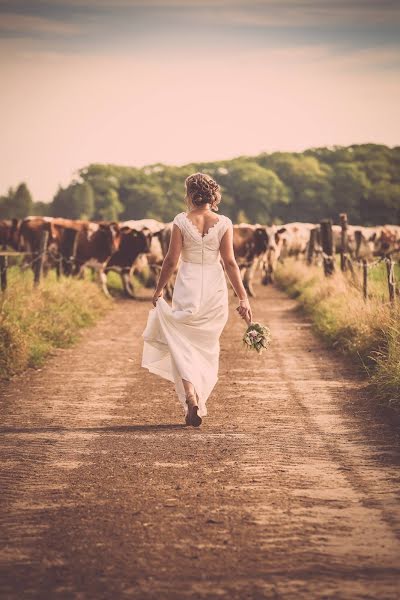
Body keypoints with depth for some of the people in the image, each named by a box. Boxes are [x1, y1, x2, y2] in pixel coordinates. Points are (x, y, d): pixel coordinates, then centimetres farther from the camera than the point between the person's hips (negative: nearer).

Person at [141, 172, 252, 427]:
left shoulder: (181, 221, -6)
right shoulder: (224, 223, -3)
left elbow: (171, 261, -4)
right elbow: (230, 262, -5)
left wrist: (159, 290, 10)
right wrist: (243, 298, -2)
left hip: (187, 289, -2)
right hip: (215, 290, 2)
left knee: (183, 346, 4)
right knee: (207, 348, 16)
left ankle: (190, 396, -19)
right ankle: (200, 404, 20)